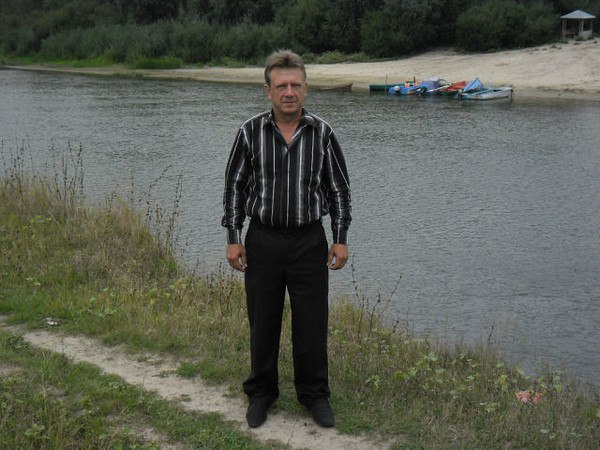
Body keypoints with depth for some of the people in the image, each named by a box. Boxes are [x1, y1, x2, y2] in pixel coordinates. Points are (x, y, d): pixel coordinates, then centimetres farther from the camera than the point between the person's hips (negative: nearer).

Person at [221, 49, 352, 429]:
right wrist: (233, 238, -1)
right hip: (262, 240, 0)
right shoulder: (250, 133, -4)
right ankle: (261, 393, 27)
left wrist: (341, 239, 0)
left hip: (309, 241, 0)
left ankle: (315, 394, 24)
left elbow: (339, 188, 4)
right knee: (263, 322, 10)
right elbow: (235, 185, 3)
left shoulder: (322, 133, -3)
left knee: (312, 323, 6)